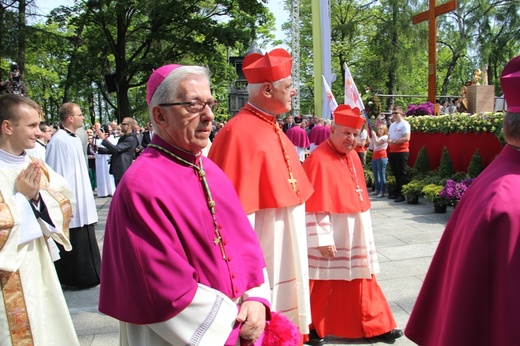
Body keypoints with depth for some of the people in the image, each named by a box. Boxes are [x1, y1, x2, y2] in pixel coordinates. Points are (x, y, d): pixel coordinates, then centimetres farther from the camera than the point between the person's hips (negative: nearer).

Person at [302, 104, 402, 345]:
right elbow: (314, 205, -22)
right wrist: (323, 239, -23)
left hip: (355, 236, 8)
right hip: (331, 238, -8)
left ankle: (373, 327, 28)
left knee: (360, 282, 16)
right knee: (325, 284, 7)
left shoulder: (353, 157, 8)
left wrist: (360, 231, 19)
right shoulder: (319, 160, -19)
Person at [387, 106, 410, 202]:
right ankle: (397, 193, 19)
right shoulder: (392, 125, 17)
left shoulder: (405, 124, -8)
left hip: (402, 151, -8)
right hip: (392, 151, 8)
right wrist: (389, 141, -4)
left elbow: (407, 138, -19)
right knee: (395, 173, 12)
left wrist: (394, 141, -17)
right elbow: (389, 138, 20)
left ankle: (403, 194, -3)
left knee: (402, 173, -6)